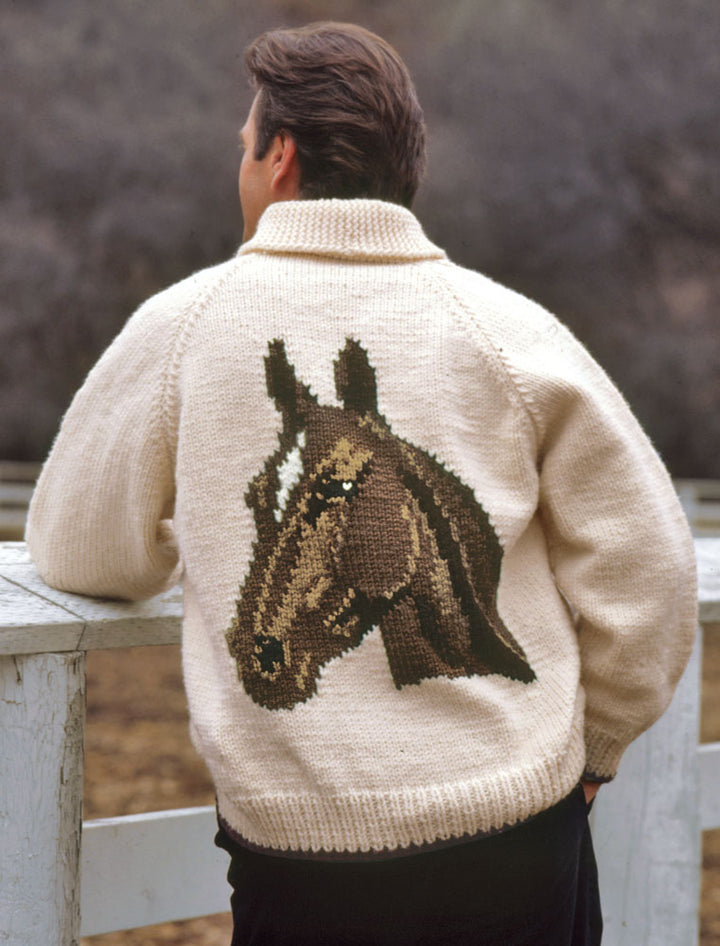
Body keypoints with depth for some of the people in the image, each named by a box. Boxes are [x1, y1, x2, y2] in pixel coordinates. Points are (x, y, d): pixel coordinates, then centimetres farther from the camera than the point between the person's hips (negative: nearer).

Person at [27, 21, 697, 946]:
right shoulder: (508, 331, -2)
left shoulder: (181, 325, -3)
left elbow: (80, 553, 8)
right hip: (518, 840, 1)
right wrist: (591, 751, 17)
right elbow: (642, 567, 2)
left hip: (299, 867, -1)